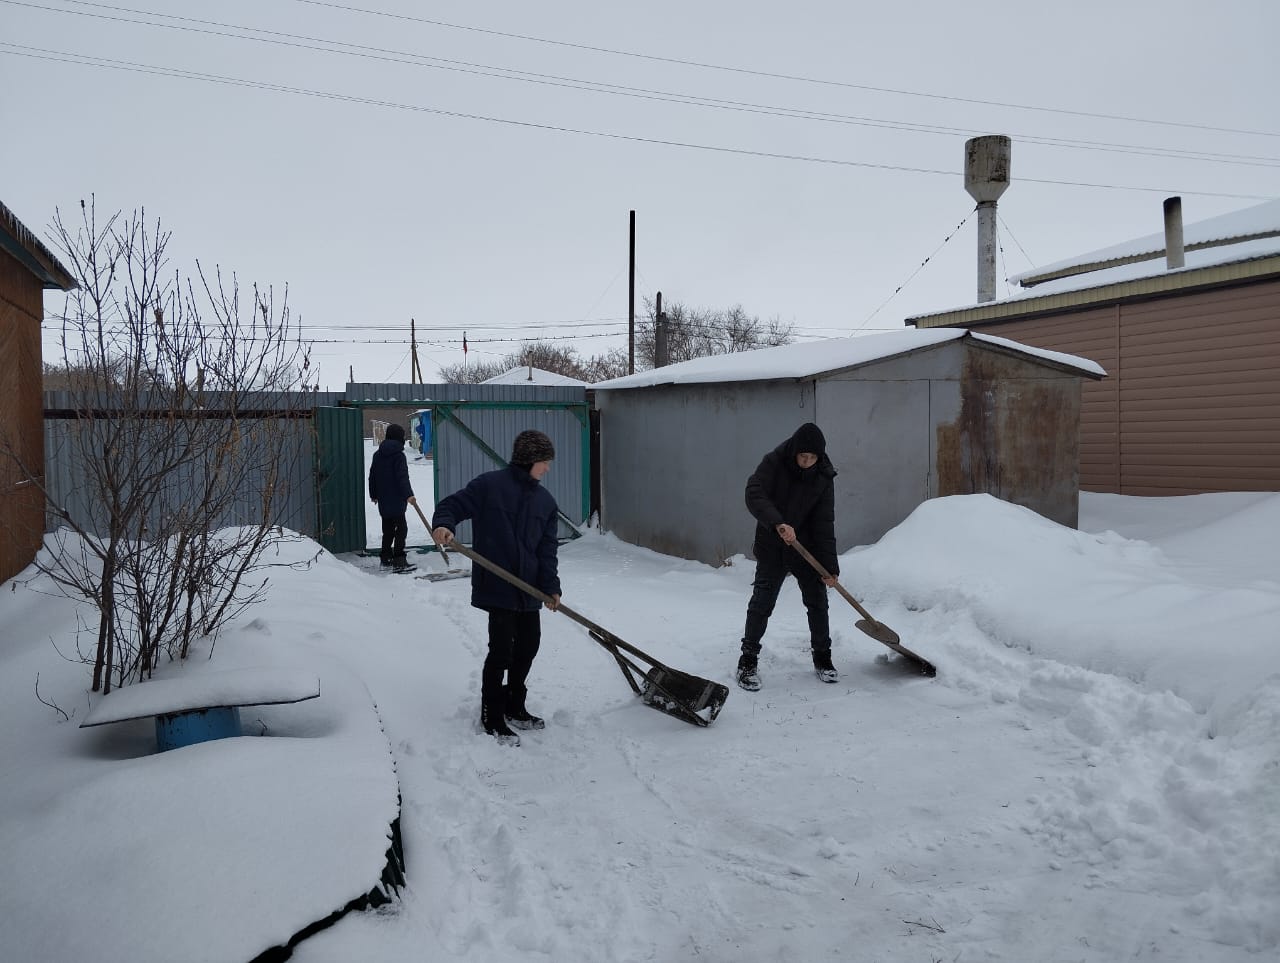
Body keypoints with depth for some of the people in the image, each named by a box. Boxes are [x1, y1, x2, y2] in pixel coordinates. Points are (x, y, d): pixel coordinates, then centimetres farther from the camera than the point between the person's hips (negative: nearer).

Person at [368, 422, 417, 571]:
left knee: (388, 530, 16)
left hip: (383, 501, 7)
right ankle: (399, 561, -9)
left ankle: (386, 559, 21)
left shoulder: (377, 455, 11)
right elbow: (402, 477, -21)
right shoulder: (398, 455, -11)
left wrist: (373, 495, 29)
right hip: (396, 500, -7)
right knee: (401, 528, -4)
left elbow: (372, 476, 18)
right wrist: (409, 495, -27)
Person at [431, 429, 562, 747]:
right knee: (502, 649, -7)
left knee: (528, 645, 16)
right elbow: (452, 505, -7)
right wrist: (443, 525, -29)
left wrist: (551, 586, -3)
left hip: (529, 589, 7)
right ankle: (492, 718, 9)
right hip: (497, 585, -7)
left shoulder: (545, 501, 9)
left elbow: (547, 548, 7)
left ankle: (514, 707, 35)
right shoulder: (489, 485, -7)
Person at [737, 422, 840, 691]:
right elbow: (754, 495, -26)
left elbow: (824, 523, -9)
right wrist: (778, 523, -41)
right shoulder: (774, 463, -14)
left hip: (807, 548, 2)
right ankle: (748, 661, 4)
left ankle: (822, 658, 21)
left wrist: (830, 566, -13)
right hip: (772, 549, -2)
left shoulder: (823, 477, -8)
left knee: (817, 600, 5)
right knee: (762, 602, -6)